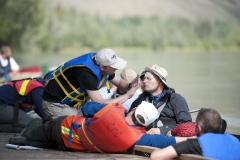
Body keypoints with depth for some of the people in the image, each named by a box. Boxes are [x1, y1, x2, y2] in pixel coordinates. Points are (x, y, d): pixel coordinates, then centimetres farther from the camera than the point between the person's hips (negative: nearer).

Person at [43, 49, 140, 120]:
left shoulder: (100, 60, -9)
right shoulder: (86, 73, -35)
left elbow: (120, 82, 9)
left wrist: (130, 86, -15)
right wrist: (127, 95, -28)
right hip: (55, 103, -9)